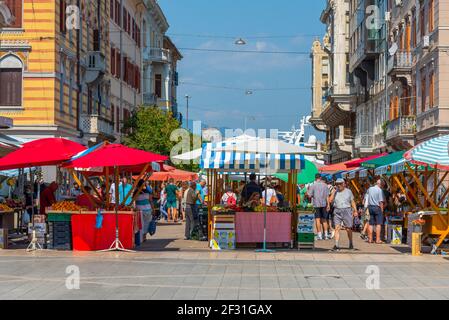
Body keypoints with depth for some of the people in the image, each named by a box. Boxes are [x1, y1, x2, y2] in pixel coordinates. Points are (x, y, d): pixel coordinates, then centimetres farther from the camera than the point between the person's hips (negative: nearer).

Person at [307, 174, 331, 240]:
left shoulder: (313, 186, -6)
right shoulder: (325, 185, 3)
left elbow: (309, 195, -8)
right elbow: (327, 196, 2)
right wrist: (328, 205, 5)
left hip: (316, 204, -3)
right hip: (323, 204, 3)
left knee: (318, 219, -1)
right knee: (324, 219, 12)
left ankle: (319, 235, -3)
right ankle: (326, 234, 12)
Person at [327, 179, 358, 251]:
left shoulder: (348, 191, 5)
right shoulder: (335, 192, 7)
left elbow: (352, 202, 7)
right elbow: (330, 200, -5)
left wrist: (355, 211, -1)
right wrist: (334, 191, -8)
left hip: (347, 211, -1)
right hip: (337, 212, 1)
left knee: (348, 229, 4)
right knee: (337, 228, -11)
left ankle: (351, 243, 26)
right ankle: (336, 246, -15)